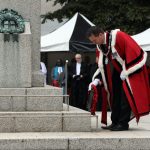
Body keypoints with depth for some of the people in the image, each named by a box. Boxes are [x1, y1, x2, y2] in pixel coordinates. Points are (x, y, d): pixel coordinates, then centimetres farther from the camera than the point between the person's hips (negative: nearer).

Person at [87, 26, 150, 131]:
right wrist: (96, 79, -7)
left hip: (129, 69, -8)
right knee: (115, 96, 7)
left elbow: (133, 52, -27)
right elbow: (102, 65, 4)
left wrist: (126, 72, -24)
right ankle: (115, 123, 11)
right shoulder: (100, 45, -2)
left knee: (125, 96, -11)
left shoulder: (118, 36, -26)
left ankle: (123, 123, -9)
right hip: (117, 71, 8)